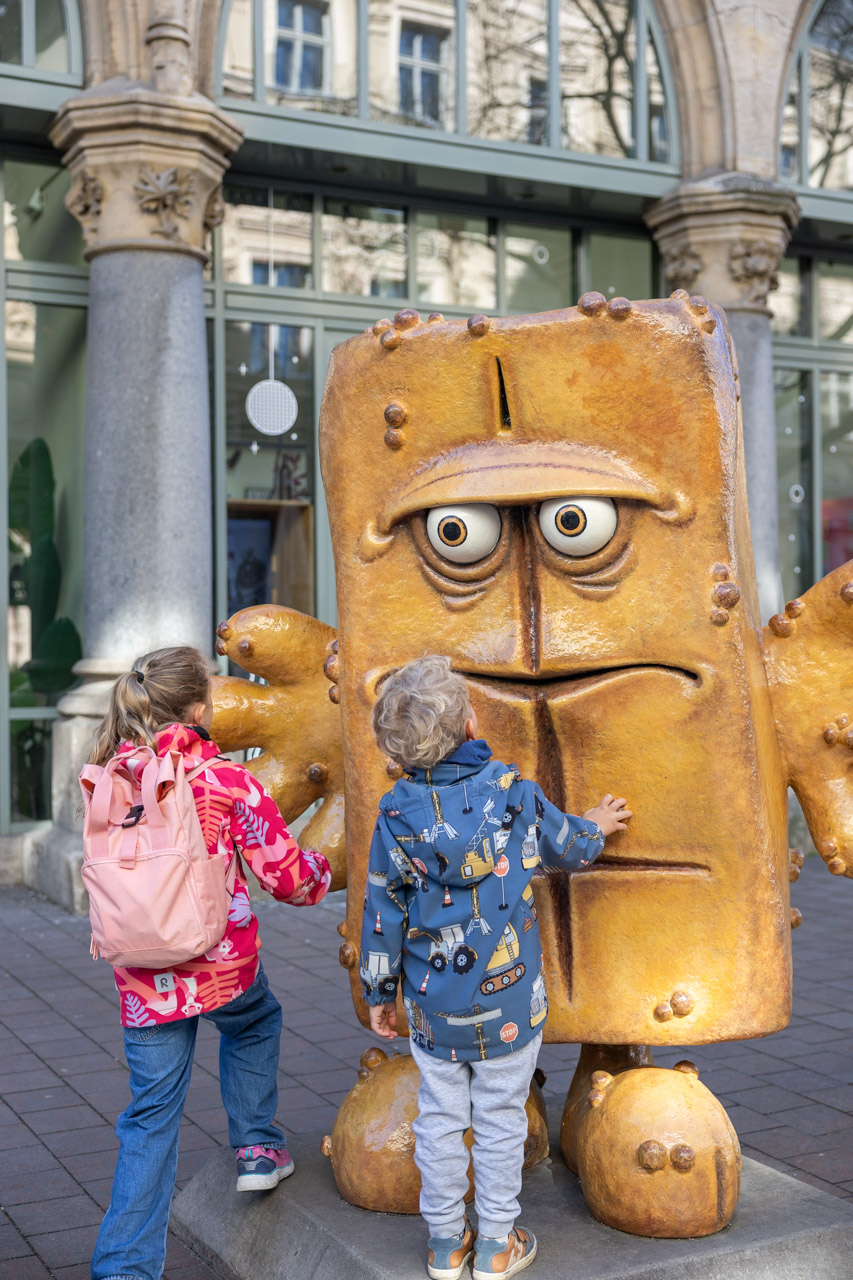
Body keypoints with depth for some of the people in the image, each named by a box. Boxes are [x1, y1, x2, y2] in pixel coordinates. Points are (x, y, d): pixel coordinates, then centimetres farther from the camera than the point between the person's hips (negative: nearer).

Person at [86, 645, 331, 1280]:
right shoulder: (228, 781, -13)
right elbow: (288, 875, -9)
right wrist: (324, 871, 15)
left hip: (144, 981, 3)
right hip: (224, 964, -3)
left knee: (152, 1114, 12)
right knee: (254, 1023, 32)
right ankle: (257, 1147, 36)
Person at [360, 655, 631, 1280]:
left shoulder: (397, 812, -8)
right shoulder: (515, 793, -10)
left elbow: (383, 911, -3)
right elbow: (569, 848, 7)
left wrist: (379, 992, 8)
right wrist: (596, 826, 29)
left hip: (433, 1000, 1)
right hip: (510, 996, -1)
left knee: (440, 1117, 14)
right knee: (500, 1120, 11)